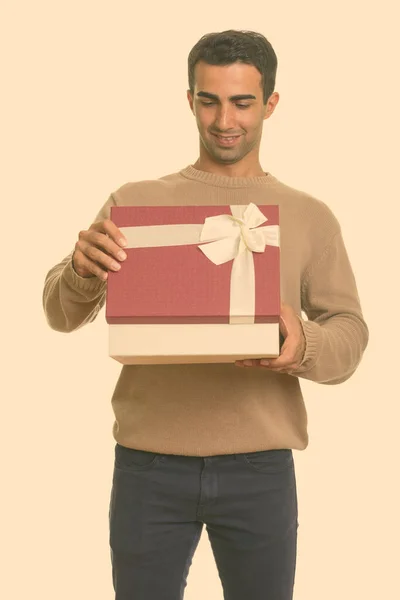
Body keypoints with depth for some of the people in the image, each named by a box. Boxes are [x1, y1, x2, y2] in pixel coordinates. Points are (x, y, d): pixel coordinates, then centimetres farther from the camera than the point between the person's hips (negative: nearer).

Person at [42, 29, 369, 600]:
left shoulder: (311, 217, 6)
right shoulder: (134, 201, 5)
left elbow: (350, 333, 3)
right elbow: (63, 314, 1)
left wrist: (304, 347, -20)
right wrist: (83, 271, -23)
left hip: (260, 469, 0)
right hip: (148, 464, 0)